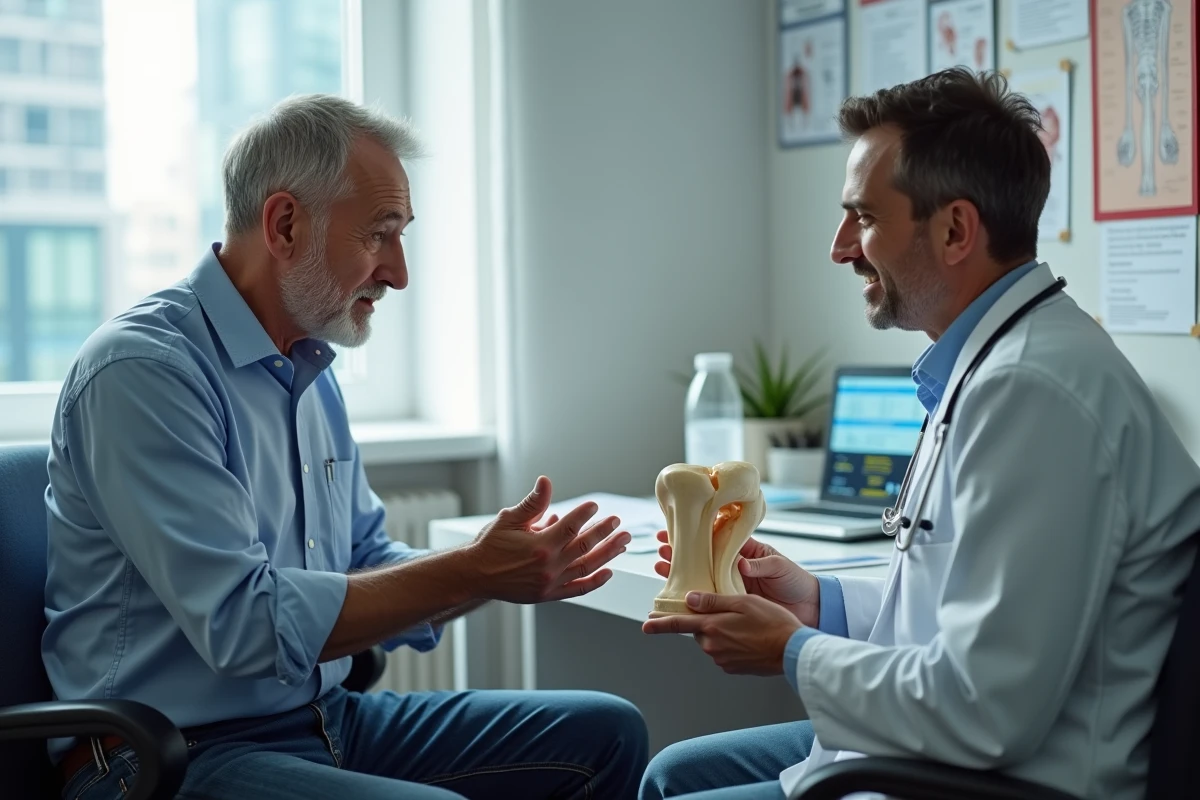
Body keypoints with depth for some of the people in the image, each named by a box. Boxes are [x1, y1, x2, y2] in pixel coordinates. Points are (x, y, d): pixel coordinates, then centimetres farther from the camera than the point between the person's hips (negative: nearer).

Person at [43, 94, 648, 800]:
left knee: (606, 734, 3)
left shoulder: (311, 370, 13)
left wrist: (506, 565, -2)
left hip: (327, 719, 9)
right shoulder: (142, 370, -16)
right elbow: (245, 623, -23)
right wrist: (469, 574, -19)